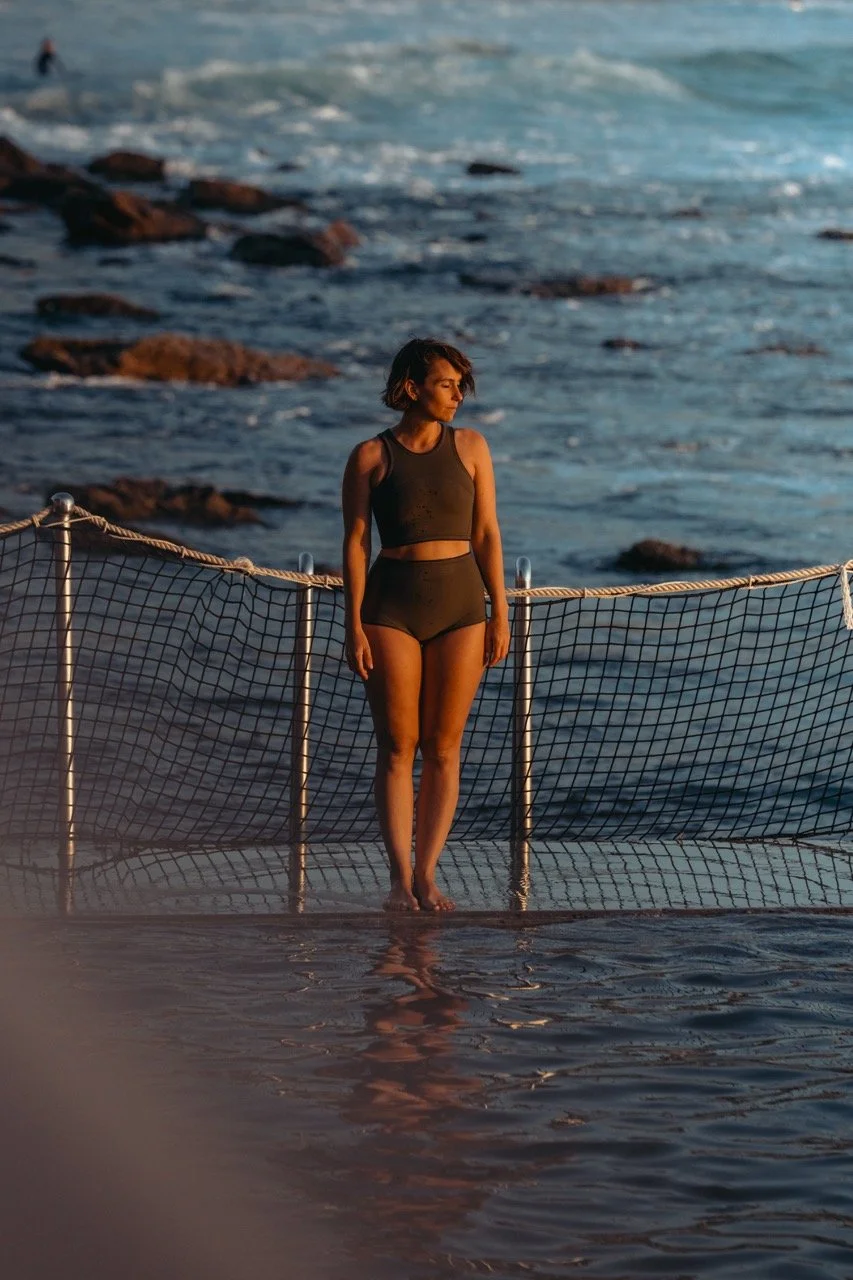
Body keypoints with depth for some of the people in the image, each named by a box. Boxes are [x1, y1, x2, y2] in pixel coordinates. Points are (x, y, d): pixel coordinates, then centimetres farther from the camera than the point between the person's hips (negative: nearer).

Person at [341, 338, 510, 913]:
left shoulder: (470, 446, 6)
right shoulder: (370, 457, 0)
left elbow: (486, 534, 7)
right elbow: (356, 542, 0)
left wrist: (500, 614, 3)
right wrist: (354, 624, -6)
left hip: (460, 605, 2)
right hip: (391, 606, -2)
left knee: (444, 750, 1)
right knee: (397, 749, -1)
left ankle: (427, 874, 4)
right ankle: (400, 879, 1)